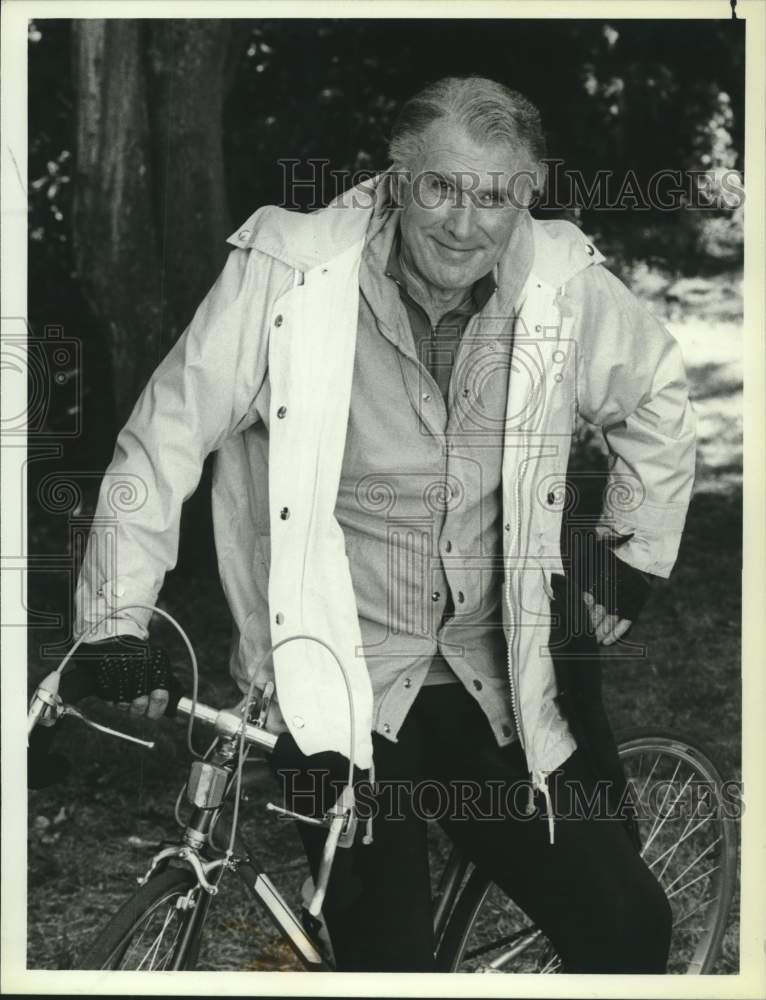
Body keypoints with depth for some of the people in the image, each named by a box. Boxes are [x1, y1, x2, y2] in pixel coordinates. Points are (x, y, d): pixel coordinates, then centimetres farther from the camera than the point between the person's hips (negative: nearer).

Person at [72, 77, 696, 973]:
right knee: (387, 952, -5)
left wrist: (632, 556, 14)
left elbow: (658, 397, 14)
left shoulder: (567, 286, -6)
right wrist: (116, 623, -10)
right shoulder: (288, 275, -15)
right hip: (339, 680, -3)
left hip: (495, 676, 3)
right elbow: (167, 435, -8)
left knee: (626, 928, 3)